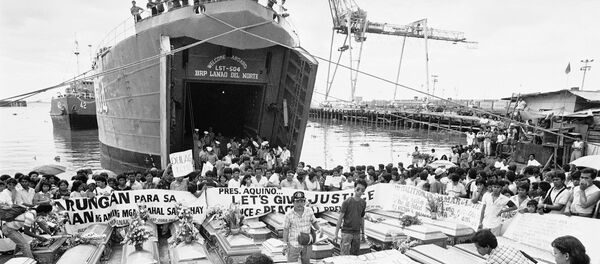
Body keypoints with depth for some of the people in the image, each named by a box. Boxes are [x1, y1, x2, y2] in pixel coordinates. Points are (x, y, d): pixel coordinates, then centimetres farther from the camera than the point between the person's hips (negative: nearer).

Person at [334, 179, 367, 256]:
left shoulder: (363, 203, 5)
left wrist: (363, 233, 17)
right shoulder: (347, 202, -9)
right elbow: (340, 218, -8)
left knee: (355, 255, 10)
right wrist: (336, 234, -10)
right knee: (344, 255, -8)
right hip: (346, 232, -5)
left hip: (357, 233, 5)